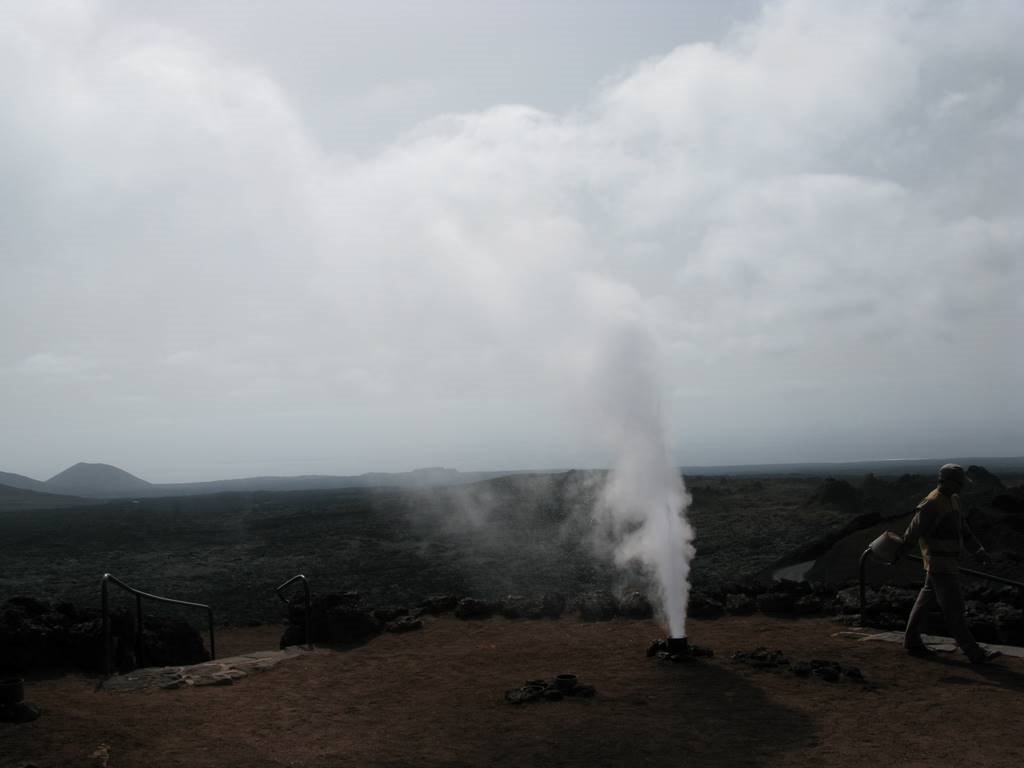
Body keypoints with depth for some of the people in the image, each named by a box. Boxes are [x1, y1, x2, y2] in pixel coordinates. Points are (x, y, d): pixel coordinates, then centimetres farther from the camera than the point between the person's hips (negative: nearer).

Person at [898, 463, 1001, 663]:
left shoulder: (953, 499, 8)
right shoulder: (931, 505, -23)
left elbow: (963, 526, 18)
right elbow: (913, 533, -15)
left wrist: (978, 548, 12)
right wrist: (898, 555, -6)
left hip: (950, 562, 10)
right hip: (940, 565, -10)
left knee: (928, 600, 17)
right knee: (953, 609, -4)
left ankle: (911, 641, 27)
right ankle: (975, 653, 0)